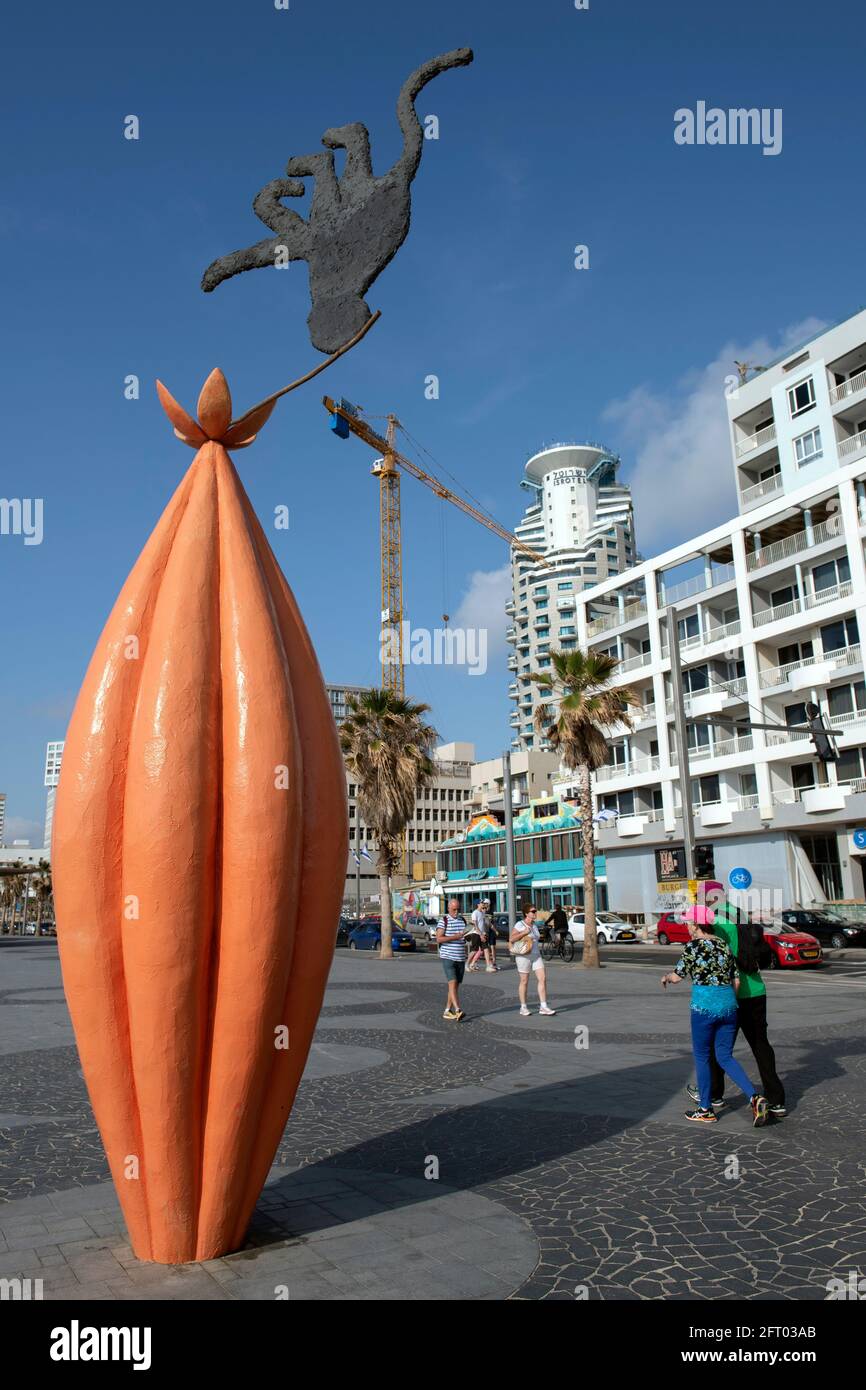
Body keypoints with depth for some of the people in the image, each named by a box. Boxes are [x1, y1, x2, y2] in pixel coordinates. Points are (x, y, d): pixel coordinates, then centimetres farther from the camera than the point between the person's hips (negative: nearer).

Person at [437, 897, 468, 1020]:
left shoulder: (463, 920, 12)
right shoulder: (443, 920, -5)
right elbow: (439, 938, -14)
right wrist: (455, 937, -22)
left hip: (460, 958, 6)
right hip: (448, 958, -6)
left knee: (456, 985, 7)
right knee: (452, 983, -16)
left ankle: (447, 1011, 15)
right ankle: (458, 1011, -25)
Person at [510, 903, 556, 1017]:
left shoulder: (534, 926, 15)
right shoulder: (519, 925, -8)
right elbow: (512, 939, -17)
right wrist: (524, 932, -23)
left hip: (536, 955, 7)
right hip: (524, 956, -7)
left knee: (542, 979, -4)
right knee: (524, 981, 2)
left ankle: (543, 1006, -2)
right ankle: (523, 1007, 12)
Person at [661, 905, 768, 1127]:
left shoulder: (692, 946, -7)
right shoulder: (724, 945, 10)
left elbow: (677, 977, -4)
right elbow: (736, 980, 12)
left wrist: (666, 978, 18)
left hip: (704, 1007, -6)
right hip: (728, 1005, 6)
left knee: (702, 1057, 9)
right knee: (725, 1057, 14)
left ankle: (706, 1110, 17)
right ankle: (755, 1097, -4)